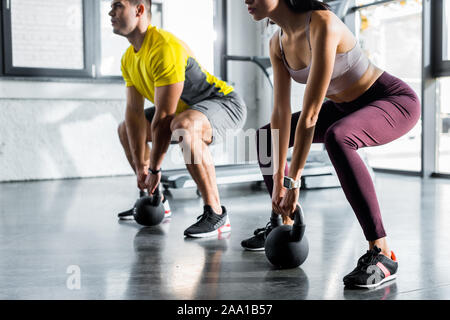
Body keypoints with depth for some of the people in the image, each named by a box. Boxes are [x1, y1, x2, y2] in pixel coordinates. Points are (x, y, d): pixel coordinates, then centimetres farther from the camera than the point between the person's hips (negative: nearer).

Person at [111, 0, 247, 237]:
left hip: (224, 103, -10)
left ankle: (216, 213, -31)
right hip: (187, 109, 10)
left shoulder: (165, 48, -29)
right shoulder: (129, 59, 1)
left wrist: (154, 168, -23)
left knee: (183, 126, -42)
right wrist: (140, 167, -5)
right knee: (126, 129, 16)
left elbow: (163, 117, -29)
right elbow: (134, 112, -1)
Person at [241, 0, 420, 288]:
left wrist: (293, 182, -30)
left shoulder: (322, 25, -31)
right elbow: (281, 113, -6)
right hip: (349, 106, 9)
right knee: (266, 137, 11)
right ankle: (285, 224, 24)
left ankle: (382, 254, -33)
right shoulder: (278, 43, -6)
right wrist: (277, 180, -9)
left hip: (394, 101, -8)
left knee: (336, 138, -40)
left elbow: (310, 113, -32)